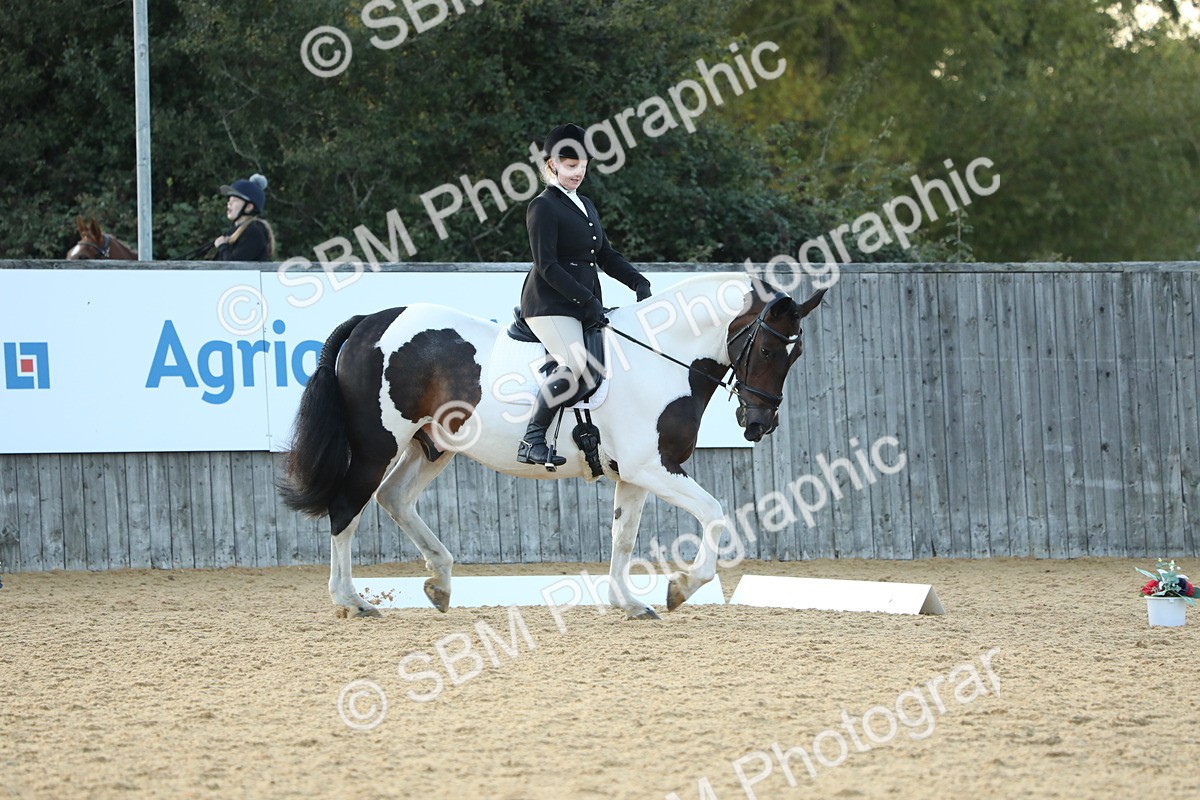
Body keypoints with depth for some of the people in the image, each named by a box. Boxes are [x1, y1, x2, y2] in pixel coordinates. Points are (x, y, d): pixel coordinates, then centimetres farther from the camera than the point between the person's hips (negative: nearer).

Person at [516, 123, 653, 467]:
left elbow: (605, 255, 23)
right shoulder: (543, 207, -7)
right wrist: (587, 300, -20)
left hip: (585, 306, 9)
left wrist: (638, 282, 6)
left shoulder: (585, 206, 20)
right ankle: (532, 440, -23)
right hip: (550, 304, -9)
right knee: (574, 363, -27)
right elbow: (547, 266, -15)